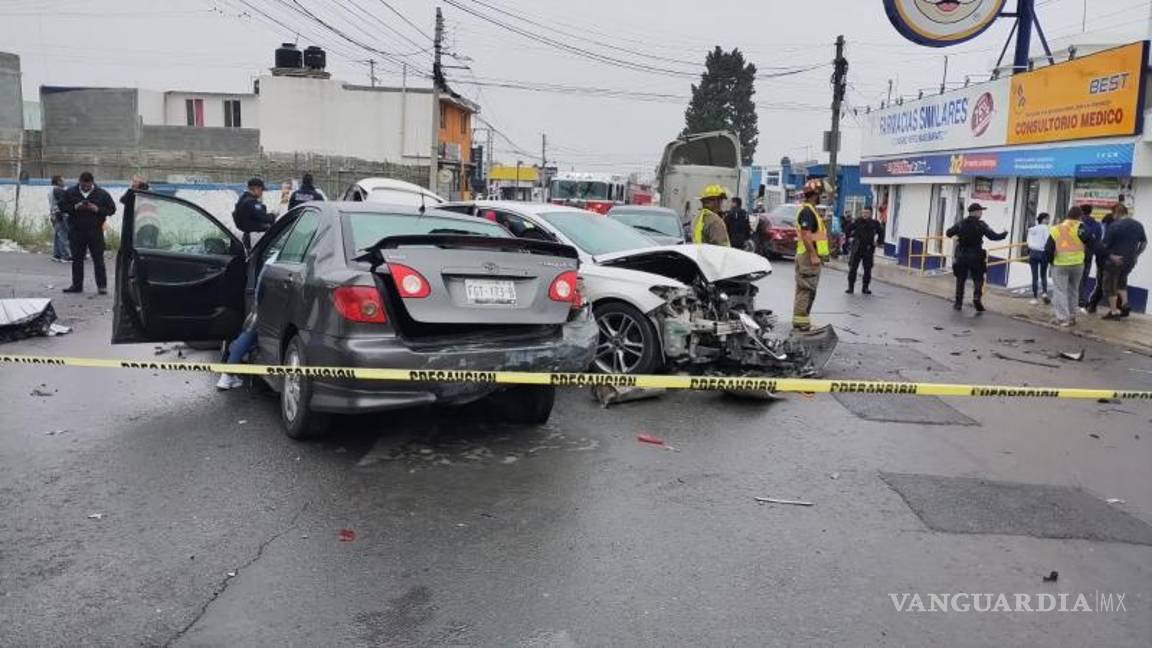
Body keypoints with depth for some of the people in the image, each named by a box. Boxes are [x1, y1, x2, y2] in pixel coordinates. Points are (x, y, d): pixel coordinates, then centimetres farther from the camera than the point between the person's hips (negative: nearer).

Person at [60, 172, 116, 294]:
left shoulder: (102, 194, 3)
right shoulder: (70, 193, 7)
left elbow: (112, 209, 1)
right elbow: (62, 206, 4)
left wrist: (97, 209, -15)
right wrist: (75, 207, -13)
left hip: (95, 231, -2)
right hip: (76, 231, 2)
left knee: (98, 259, -2)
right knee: (77, 259, 8)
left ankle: (102, 285, 2)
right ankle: (77, 285, 17)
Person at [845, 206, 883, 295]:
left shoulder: (875, 223, -1)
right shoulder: (856, 221, -5)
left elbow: (881, 232, 14)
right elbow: (847, 229, 6)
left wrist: (878, 242, 7)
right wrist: (849, 238, 3)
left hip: (869, 249, 1)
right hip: (856, 248, -1)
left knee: (868, 269, 6)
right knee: (853, 268, -1)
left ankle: (865, 288, 16)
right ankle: (851, 287, 5)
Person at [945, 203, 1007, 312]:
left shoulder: (961, 224, 1)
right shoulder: (981, 225, -8)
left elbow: (948, 233, 5)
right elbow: (993, 236, -11)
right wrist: (1004, 234, 7)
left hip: (961, 256, 3)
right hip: (976, 257, -3)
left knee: (960, 280, 11)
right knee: (978, 279, 6)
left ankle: (958, 303, 11)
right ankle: (977, 297, -16)